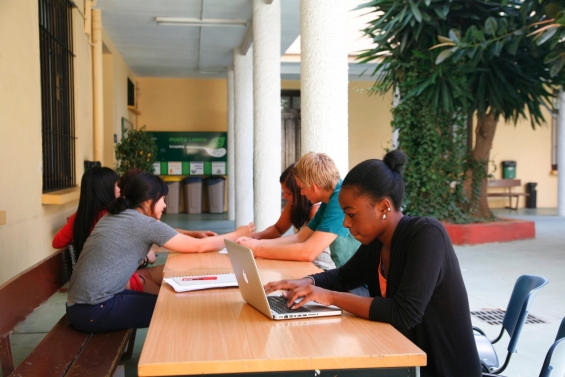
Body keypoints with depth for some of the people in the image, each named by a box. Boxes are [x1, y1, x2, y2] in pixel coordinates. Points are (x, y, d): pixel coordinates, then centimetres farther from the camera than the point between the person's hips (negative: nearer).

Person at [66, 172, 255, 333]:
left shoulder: (112, 216, 11)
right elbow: (199, 247, -9)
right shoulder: (144, 223, -14)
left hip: (80, 304, 9)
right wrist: (236, 235, 5)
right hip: (93, 310, -9)